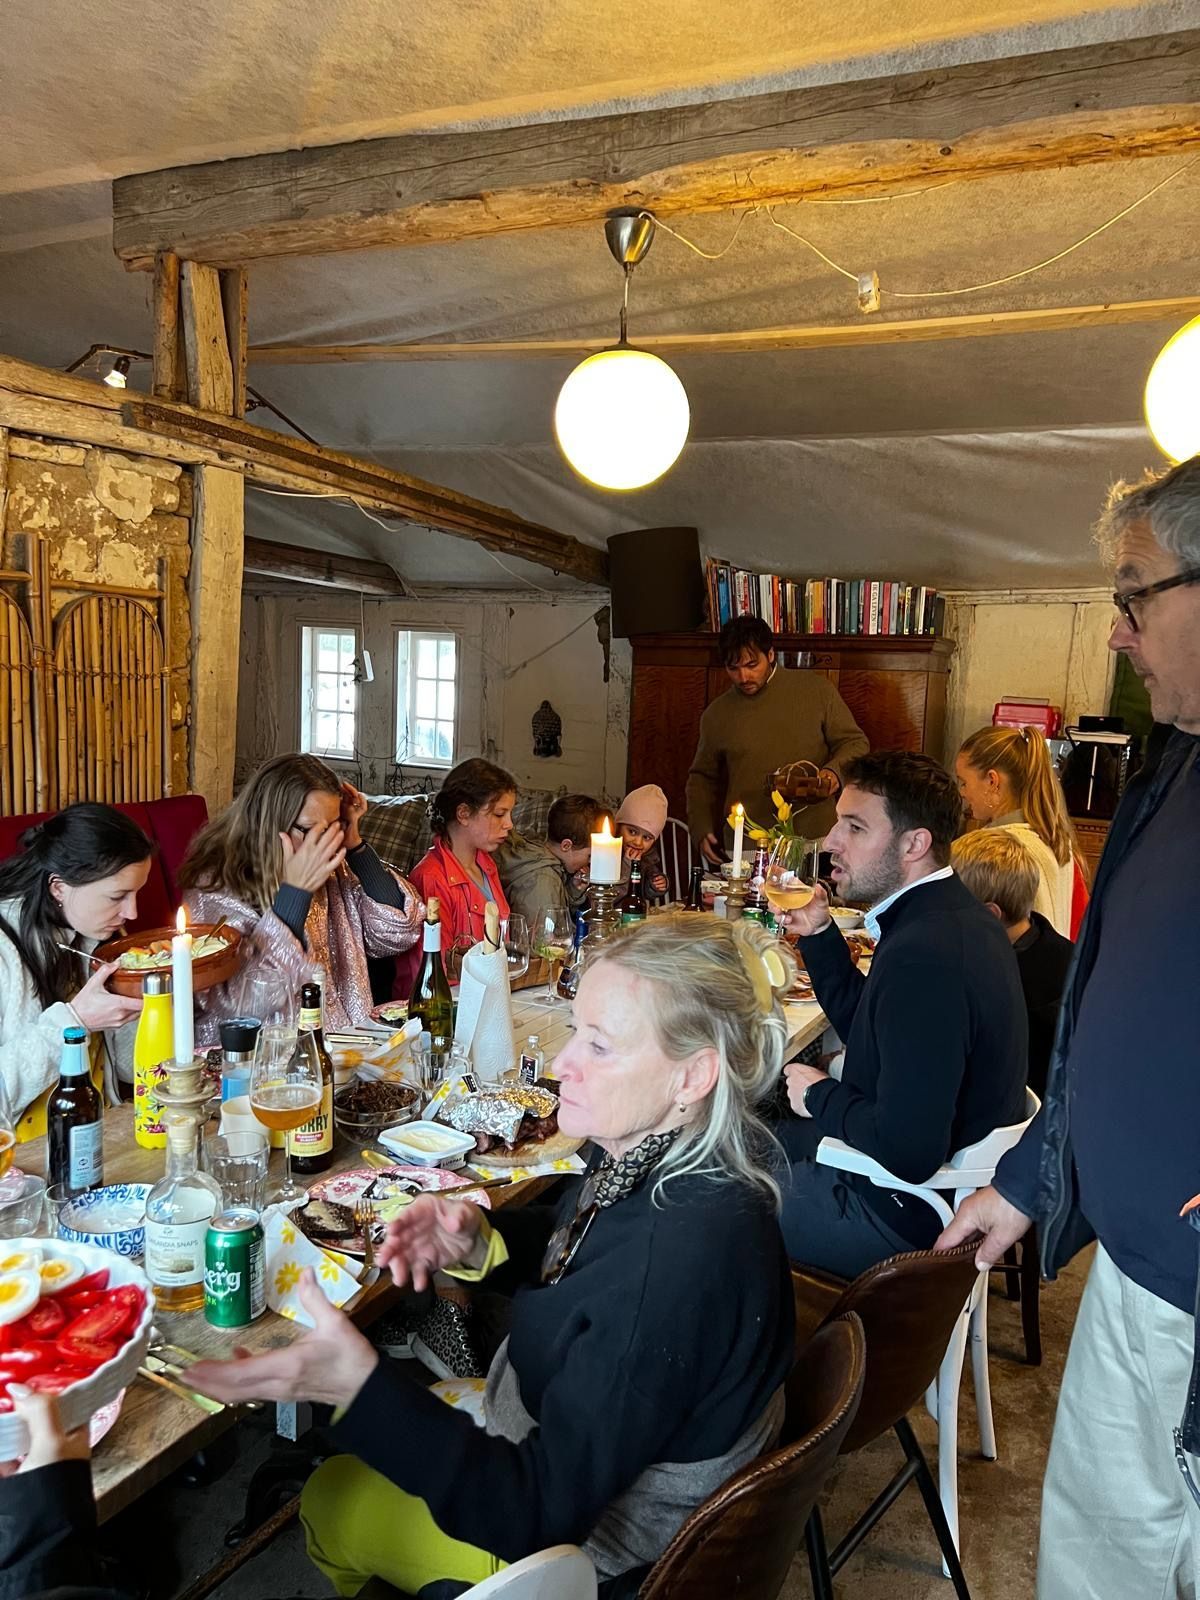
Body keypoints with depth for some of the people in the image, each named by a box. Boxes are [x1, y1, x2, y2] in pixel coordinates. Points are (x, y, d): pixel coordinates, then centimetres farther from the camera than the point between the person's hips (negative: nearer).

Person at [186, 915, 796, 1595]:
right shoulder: (660, 1155, -13)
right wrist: (480, 1240, -12)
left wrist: (360, 1385, -42)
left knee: (331, 1504, 13)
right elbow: (575, 1247, 7)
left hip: (589, 1539, -7)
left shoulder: (686, 1263, -40)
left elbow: (539, 1510, -33)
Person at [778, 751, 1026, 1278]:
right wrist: (819, 934, 2)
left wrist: (820, 1096, -16)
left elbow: (909, 1153, -34)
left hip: (909, 1216, -9)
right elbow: (864, 1026, 14)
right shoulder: (954, 915, 1)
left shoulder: (924, 955, -33)